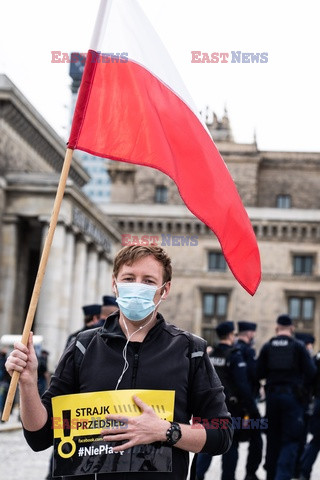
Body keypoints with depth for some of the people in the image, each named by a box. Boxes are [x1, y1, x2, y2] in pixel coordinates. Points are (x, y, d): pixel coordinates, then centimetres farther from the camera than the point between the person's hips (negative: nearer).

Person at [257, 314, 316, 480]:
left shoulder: (267, 347, 2)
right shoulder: (298, 346, -5)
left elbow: (259, 373, 1)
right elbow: (311, 372, -7)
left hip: (272, 395, 3)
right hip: (293, 396, -3)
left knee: (272, 438, 15)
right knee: (290, 440, -1)